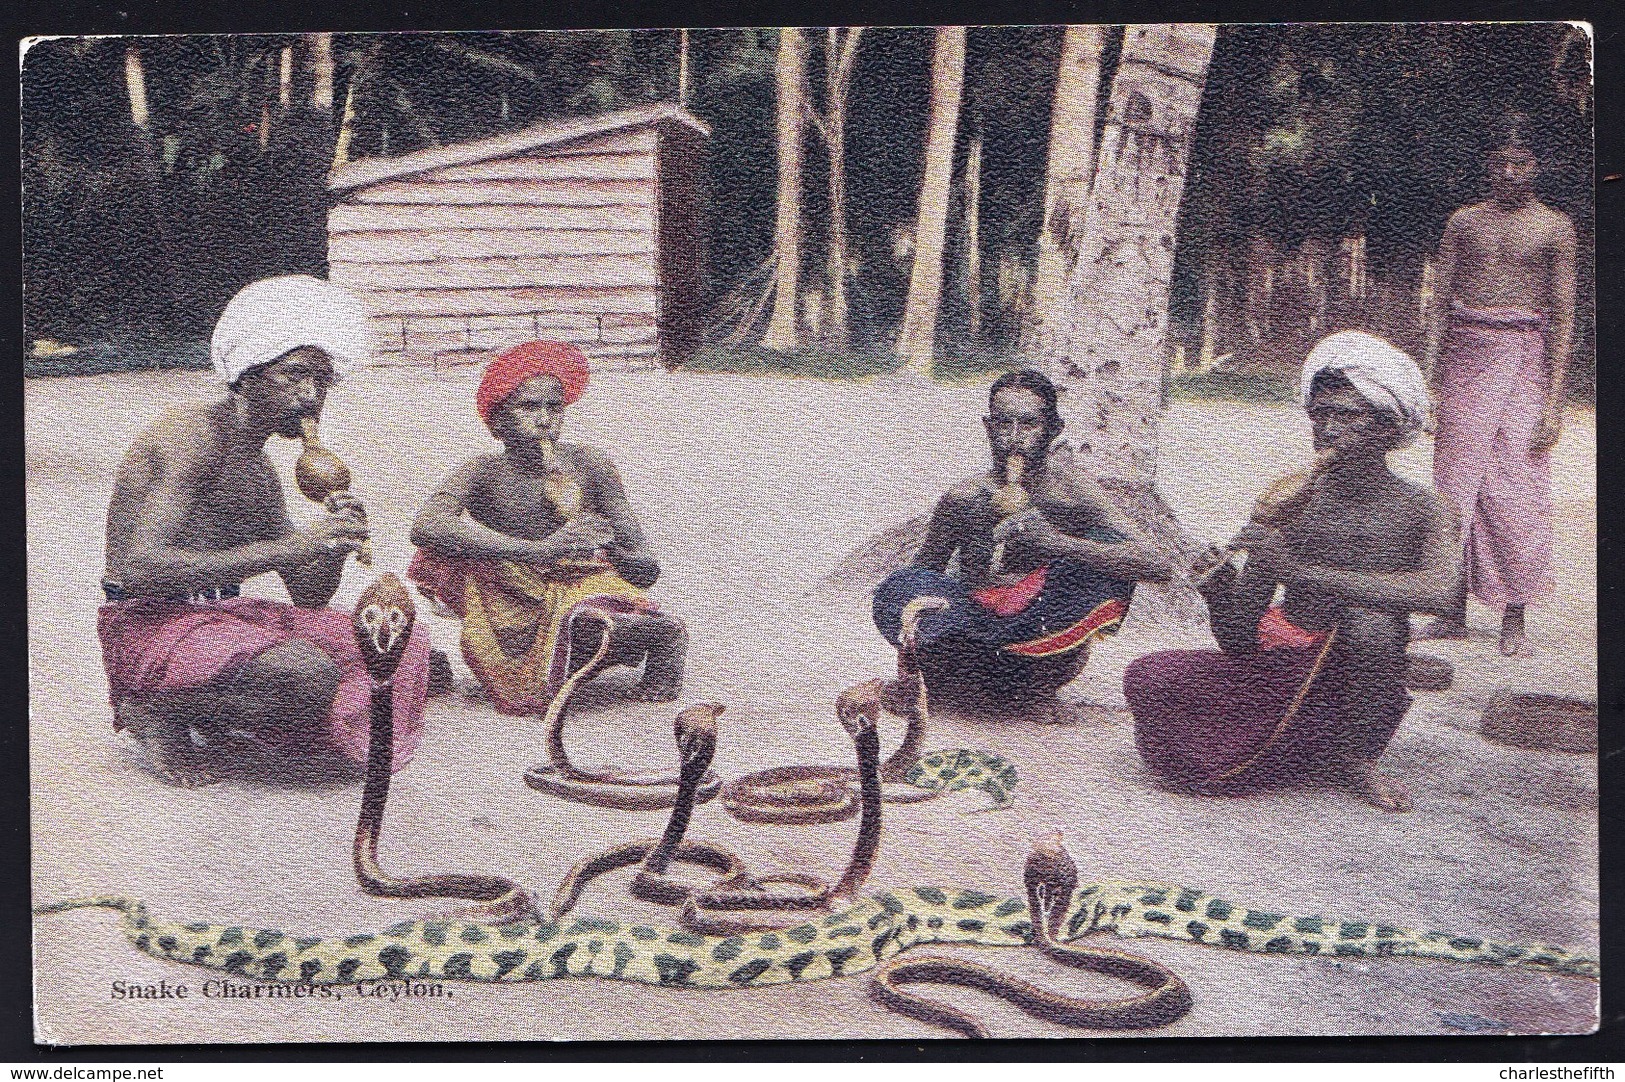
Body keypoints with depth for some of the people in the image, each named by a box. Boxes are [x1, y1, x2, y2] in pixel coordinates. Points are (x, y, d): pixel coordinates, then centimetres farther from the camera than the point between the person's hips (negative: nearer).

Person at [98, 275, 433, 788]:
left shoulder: (258, 468, 17)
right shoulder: (189, 436, -11)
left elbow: (308, 597, 17)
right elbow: (138, 568, -26)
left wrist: (335, 542, -7)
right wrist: (287, 548, -27)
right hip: (150, 626, -9)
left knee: (402, 646, 2)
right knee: (309, 673, -33)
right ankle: (163, 717, -8)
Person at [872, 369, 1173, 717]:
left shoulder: (1072, 490, -12)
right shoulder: (964, 498, -7)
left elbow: (1160, 566, -23)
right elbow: (922, 573, 5)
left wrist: (1056, 544, -34)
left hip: (1047, 641, -1)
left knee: (1107, 545, -23)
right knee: (895, 591, -25)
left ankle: (1041, 682, -11)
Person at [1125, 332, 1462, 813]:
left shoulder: (1423, 512, -6)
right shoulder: (1289, 498, 1)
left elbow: (1437, 591, -31)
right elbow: (1239, 642, -1)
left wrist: (1300, 570, -35)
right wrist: (1220, 595, -26)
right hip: (1278, 670, 3)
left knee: (1370, 622, -34)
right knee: (1146, 679, -17)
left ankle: (1357, 759, -6)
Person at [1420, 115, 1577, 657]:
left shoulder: (1554, 228, 3)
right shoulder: (1464, 221, 11)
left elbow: (1562, 316, 0)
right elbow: (1441, 304, 10)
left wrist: (1553, 399, -7)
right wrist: (1429, 377, 2)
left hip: (1524, 355, -3)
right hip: (1465, 351, 3)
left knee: (1515, 484, -6)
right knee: (1456, 477, 1)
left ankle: (1513, 618, 2)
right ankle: (1455, 611, 9)